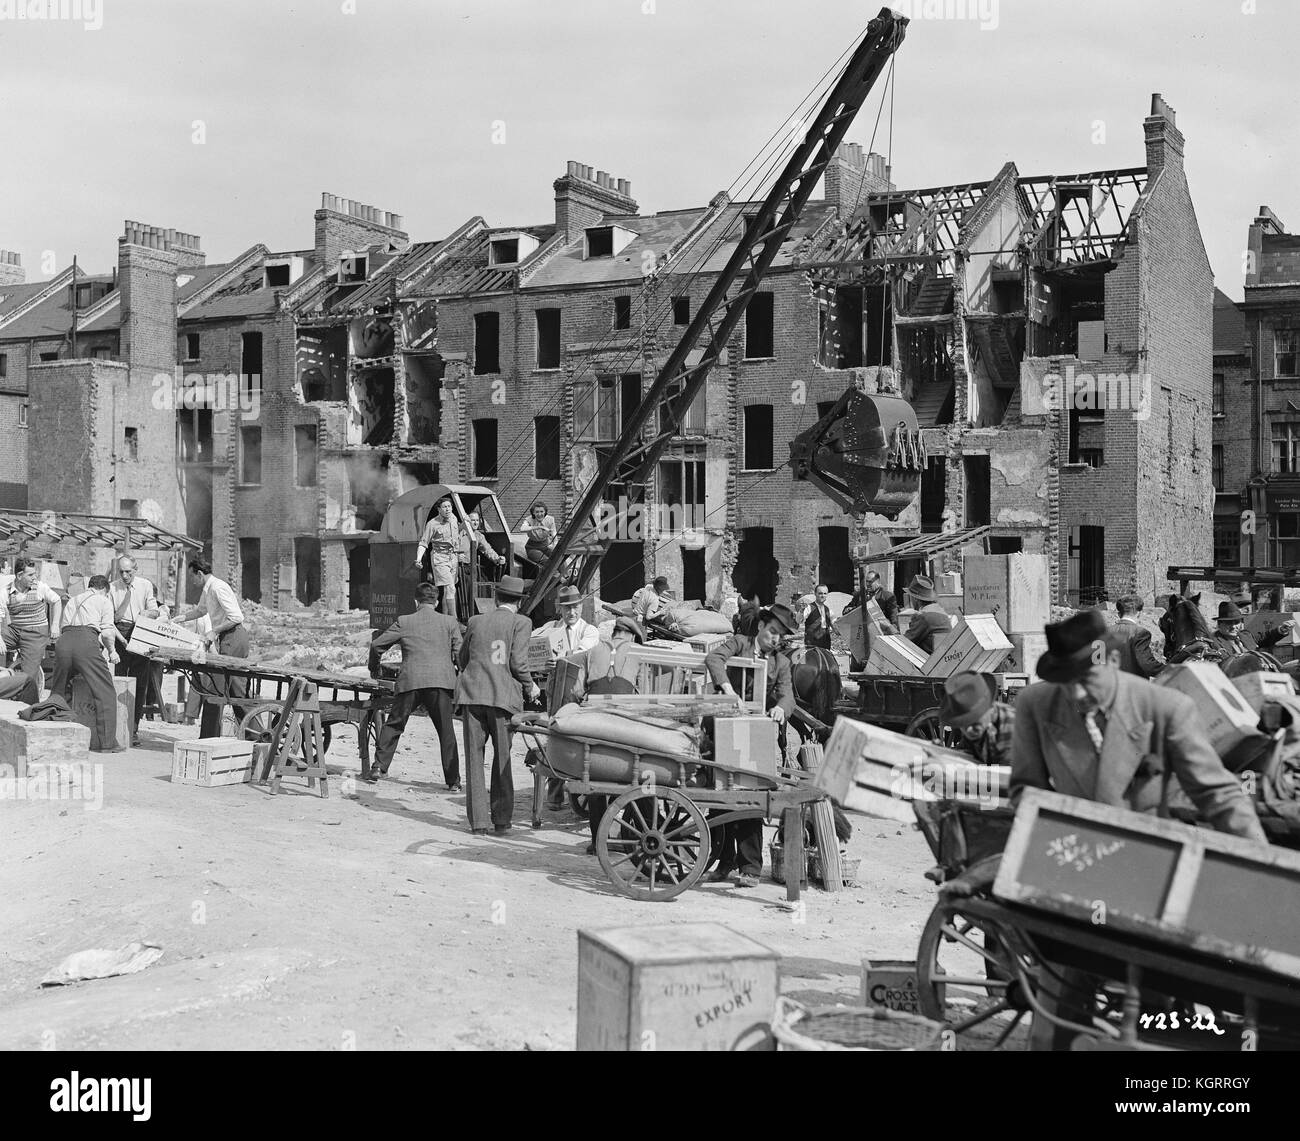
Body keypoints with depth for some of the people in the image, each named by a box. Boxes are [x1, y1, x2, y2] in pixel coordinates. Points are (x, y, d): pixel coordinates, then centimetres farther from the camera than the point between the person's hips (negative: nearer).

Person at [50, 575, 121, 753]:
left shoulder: (72, 601, 33)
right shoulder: (104, 601, 17)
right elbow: (107, 631, 4)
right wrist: (111, 651, 20)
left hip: (64, 640, 6)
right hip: (86, 641, -6)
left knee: (58, 691, 18)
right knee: (105, 692, -2)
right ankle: (106, 742, -6)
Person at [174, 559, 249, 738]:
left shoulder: (218, 588, -14)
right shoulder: (206, 590, 16)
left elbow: (237, 617, -20)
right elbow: (200, 610, 36)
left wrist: (214, 631, -17)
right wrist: (175, 620, 30)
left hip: (232, 639, -10)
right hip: (229, 640, 10)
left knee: (215, 689, -8)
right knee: (237, 692, 10)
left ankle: (209, 738, -6)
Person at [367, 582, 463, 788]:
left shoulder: (403, 622, 11)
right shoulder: (450, 622, 11)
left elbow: (377, 645, 13)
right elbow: (460, 654, 6)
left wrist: (374, 668, 30)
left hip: (410, 680, 0)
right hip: (441, 681, 0)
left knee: (393, 725, 16)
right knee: (446, 731, 5)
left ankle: (379, 767, 12)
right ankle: (453, 781, 4)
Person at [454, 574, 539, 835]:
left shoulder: (476, 621, 13)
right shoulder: (520, 622, 3)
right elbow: (518, 663, -5)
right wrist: (530, 686, 13)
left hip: (471, 695, 2)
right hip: (503, 695, -2)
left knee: (474, 757, 6)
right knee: (502, 758, 10)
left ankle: (478, 821, 3)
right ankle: (502, 820, 11)